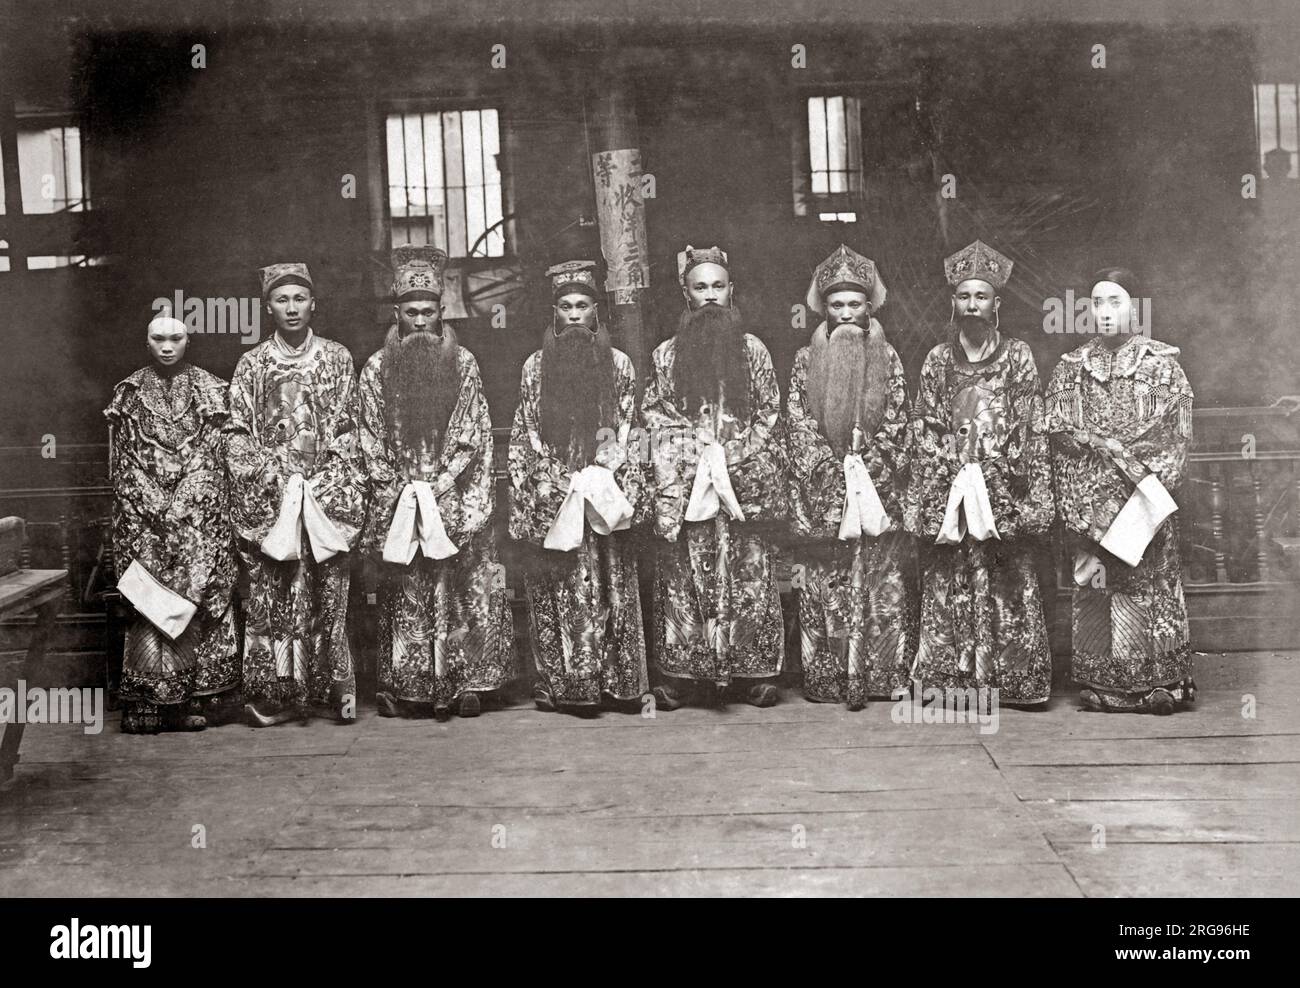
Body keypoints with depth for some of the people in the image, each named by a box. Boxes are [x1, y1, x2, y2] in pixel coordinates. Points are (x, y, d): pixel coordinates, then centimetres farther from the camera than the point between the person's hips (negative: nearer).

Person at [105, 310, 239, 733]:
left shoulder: (210, 390, 8)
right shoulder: (128, 393, 10)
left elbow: (216, 461, 4)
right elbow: (123, 467, 8)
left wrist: (183, 506, -4)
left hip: (200, 519, 0)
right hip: (145, 519, 0)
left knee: (202, 595, -5)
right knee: (151, 609, -5)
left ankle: (197, 702, 1)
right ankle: (149, 707, -3)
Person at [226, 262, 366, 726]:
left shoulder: (337, 357, 10)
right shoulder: (252, 364, 10)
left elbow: (349, 428, 7)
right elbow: (237, 433, 6)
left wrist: (330, 480, -4)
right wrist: (271, 478, -6)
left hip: (327, 491, 0)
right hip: (269, 495, 0)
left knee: (329, 592, -3)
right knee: (270, 594, -4)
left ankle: (335, 689, 2)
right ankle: (274, 694, 0)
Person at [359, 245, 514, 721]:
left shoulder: (463, 364, 6)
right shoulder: (377, 368, 7)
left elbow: (472, 435, 1)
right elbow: (371, 441, 5)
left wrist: (439, 485, -9)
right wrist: (401, 489, -6)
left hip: (456, 499, 0)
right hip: (397, 500, 0)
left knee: (463, 591, -4)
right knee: (404, 597, -1)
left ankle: (464, 683, 2)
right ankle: (407, 688, 4)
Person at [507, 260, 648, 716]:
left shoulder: (618, 363, 8)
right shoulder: (537, 365, 7)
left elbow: (628, 432, 7)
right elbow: (527, 435, 6)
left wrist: (610, 475, -5)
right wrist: (560, 483, -3)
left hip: (605, 494, 0)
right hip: (551, 498, 0)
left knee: (612, 588, 0)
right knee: (557, 592, -2)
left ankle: (617, 684, 6)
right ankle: (563, 685, 3)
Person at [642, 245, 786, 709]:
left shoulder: (752, 349, 8)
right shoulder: (667, 353, 8)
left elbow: (768, 418, 7)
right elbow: (656, 420, 5)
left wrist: (734, 456, -5)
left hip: (746, 482, 0)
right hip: (684, 485, 0)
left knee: (748, 577, 1)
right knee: (683, 578, 0)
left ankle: (753, 671, 7)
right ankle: (680, 675, 6)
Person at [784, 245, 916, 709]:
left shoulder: (887, 358, 9)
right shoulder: (806, 360, 8)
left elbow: (896, 427, 2)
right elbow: (799, 428, 0)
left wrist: (864, 468, -11)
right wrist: (838, 471, -10)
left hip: (880, 491, 0)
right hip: (821, 493, 0)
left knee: (884, 592, -2)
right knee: (823, 595, -1)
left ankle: (883, 677, 3)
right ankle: (827, 682, 4)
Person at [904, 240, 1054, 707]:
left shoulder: (1018, 356, 6)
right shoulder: (938, 360, 10)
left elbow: (1032, 427, 2)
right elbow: (924, 428, 8)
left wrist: (1032, 491, -6)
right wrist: (950, 472, -2)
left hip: (1004, 487, -1)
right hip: (948, 487, 1)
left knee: (1009, 583, -2)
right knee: (948, 584, -1)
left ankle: (1012, 680, 4)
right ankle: (951, 677, 5)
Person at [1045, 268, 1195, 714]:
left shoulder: (1162, 362, 5)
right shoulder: (1072, 367, 10)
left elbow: (1174, 432, -1)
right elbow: (1058, 428, 4)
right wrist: (1108, 443, -10)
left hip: (1144, 494, -1)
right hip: (1088, 496, 1)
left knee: (1151, 581, -4)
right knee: (1095, 586, -2)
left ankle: (1159, 683, 3)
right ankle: (1101, 684, 4)